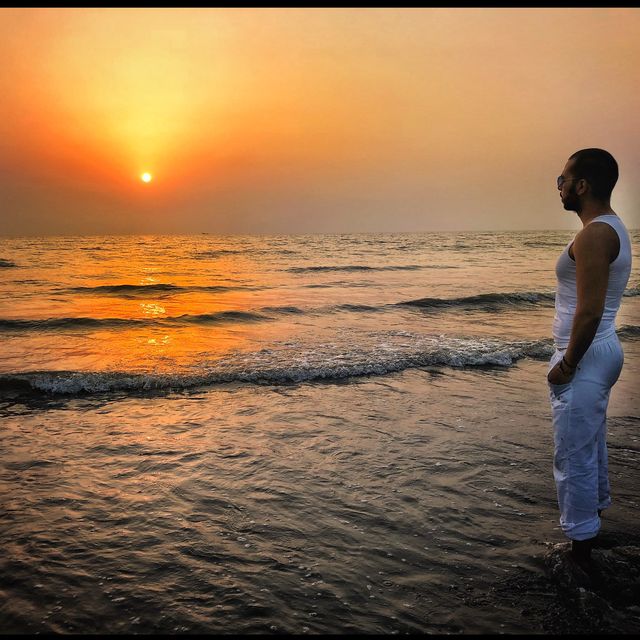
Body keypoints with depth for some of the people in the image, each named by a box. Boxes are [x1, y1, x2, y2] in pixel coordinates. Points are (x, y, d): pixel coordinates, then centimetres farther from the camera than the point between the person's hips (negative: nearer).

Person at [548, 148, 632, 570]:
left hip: (585, 356, -10)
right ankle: (594, 513, 40)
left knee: (574, 455, 0)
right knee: (591, 445, 23)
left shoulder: (594, 234, -20)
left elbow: (589, 311, -26)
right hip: (602, 350, 10)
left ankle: (581, 546, 13)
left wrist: (566, 364, -16)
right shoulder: (613, 228, 12)